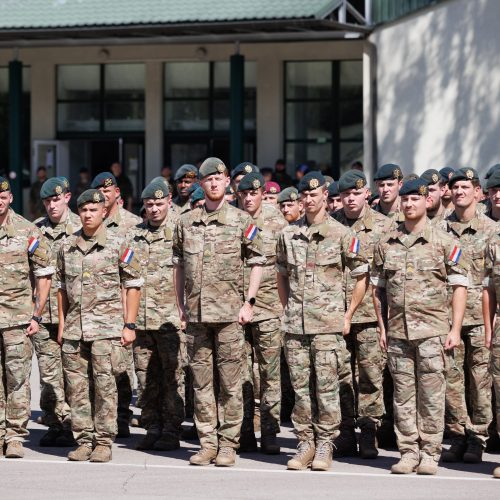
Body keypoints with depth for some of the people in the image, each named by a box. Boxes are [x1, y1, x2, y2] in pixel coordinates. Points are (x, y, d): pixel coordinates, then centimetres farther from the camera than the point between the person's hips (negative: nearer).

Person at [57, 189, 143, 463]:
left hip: (106, 327, -4)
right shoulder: (67, 246, 10)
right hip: (74, 329, 4)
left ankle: (104, 442, 2)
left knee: (104, 385, -4)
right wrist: (62, 324, 13)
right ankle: (84, 440, 13)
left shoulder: (118, 244, -1)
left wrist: (130, 325, -4)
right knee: (77, 386, 5)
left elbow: (133, 285, 1)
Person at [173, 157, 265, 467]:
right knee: (201, 381, 7)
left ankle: (228, 444, 5)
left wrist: (249, 303, -4)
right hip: (196, 314, 3)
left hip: (229, 313, -3)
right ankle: (207, 443, 13)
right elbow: (179, 265, 16)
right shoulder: (186, 223, 9)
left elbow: (258, 262, 3)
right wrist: (181, 305, 10)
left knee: (230, 382, -1)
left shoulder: (242, 221, 0)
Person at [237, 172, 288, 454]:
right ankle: (245, 433, 10)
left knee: (270, 372, -2)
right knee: (241, 373, 4)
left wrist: (285, 304, -1)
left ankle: (270, 433, 3)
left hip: (268, 307, -2)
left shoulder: (277, 224, 3)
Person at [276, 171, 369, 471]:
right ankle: (305, 444, 12)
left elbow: (363, 276, 3)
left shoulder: (342, 235, -1)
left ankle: (325, 446, 4)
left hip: (328, 325, -4)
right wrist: (287, 309, 13)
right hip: (295, 325, 4)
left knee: (327, 387, -3)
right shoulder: (288, 235, 11)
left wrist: (347, 315, 0)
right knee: (301, 388, 5)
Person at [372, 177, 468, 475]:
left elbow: (460, 286, -1)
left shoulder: (444, 243, 1)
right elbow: (378, 288, 16)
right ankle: (408, 452, 11)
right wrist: (382, 327, 8)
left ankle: (430, 454, 3)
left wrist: (455, 329, -7)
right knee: (403, 394, 5)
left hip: (432, 330, -3)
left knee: (432, 394, -2)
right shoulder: (386, 244, 10)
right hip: (397, 331, 3)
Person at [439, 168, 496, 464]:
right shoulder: (440, 229, 9)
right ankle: (458, 437, 10)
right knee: (451, 377, 1)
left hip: (479, 315, -2)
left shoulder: (490, 229, 4)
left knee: (480, 379, -1)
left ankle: (477, 440, 6)